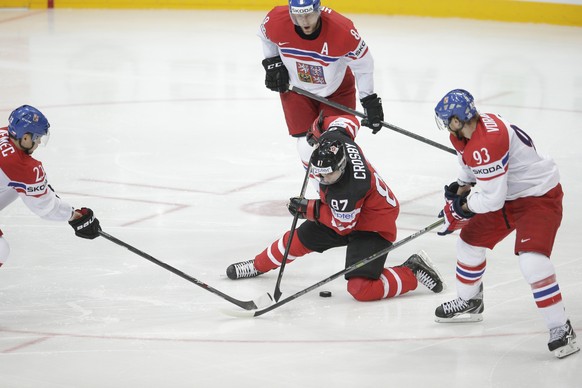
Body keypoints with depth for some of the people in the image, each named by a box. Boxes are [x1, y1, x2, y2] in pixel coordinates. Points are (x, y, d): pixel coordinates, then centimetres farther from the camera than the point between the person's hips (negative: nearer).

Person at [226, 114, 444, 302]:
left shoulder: (347, 192, -40)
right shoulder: (335, 139, -21)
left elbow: (343, 225, -22)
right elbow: (347, 121, 2)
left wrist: (308, 209, -16)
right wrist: (318, 128, 10)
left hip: (373, 227, -9)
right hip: (342, 215, 9)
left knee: (360, 288, -22)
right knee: (299, 239, 17)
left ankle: (413, 272, -6)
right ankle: (258, 265, 43)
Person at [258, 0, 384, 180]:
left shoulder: (343, 30, -33)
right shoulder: (276, 21, -27)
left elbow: (362, 64, -17)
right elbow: (266, 36, 0)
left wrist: (370, 101, -14)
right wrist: (272, 63, -3)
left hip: (336, 90, -1)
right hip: (296, 89, 1)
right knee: (308, 147, -5)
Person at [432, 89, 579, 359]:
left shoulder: (488, 143, -33)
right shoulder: (467, 132, -2)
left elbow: (491, 199, -30)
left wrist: (461, 206, -13)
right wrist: (460, 189, 11)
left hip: (539, 197, -11)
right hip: (507, 195, 11)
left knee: (532, 261, -27)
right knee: (470, 240, 17)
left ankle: (561, 329, -19)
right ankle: (469, 303, 41)